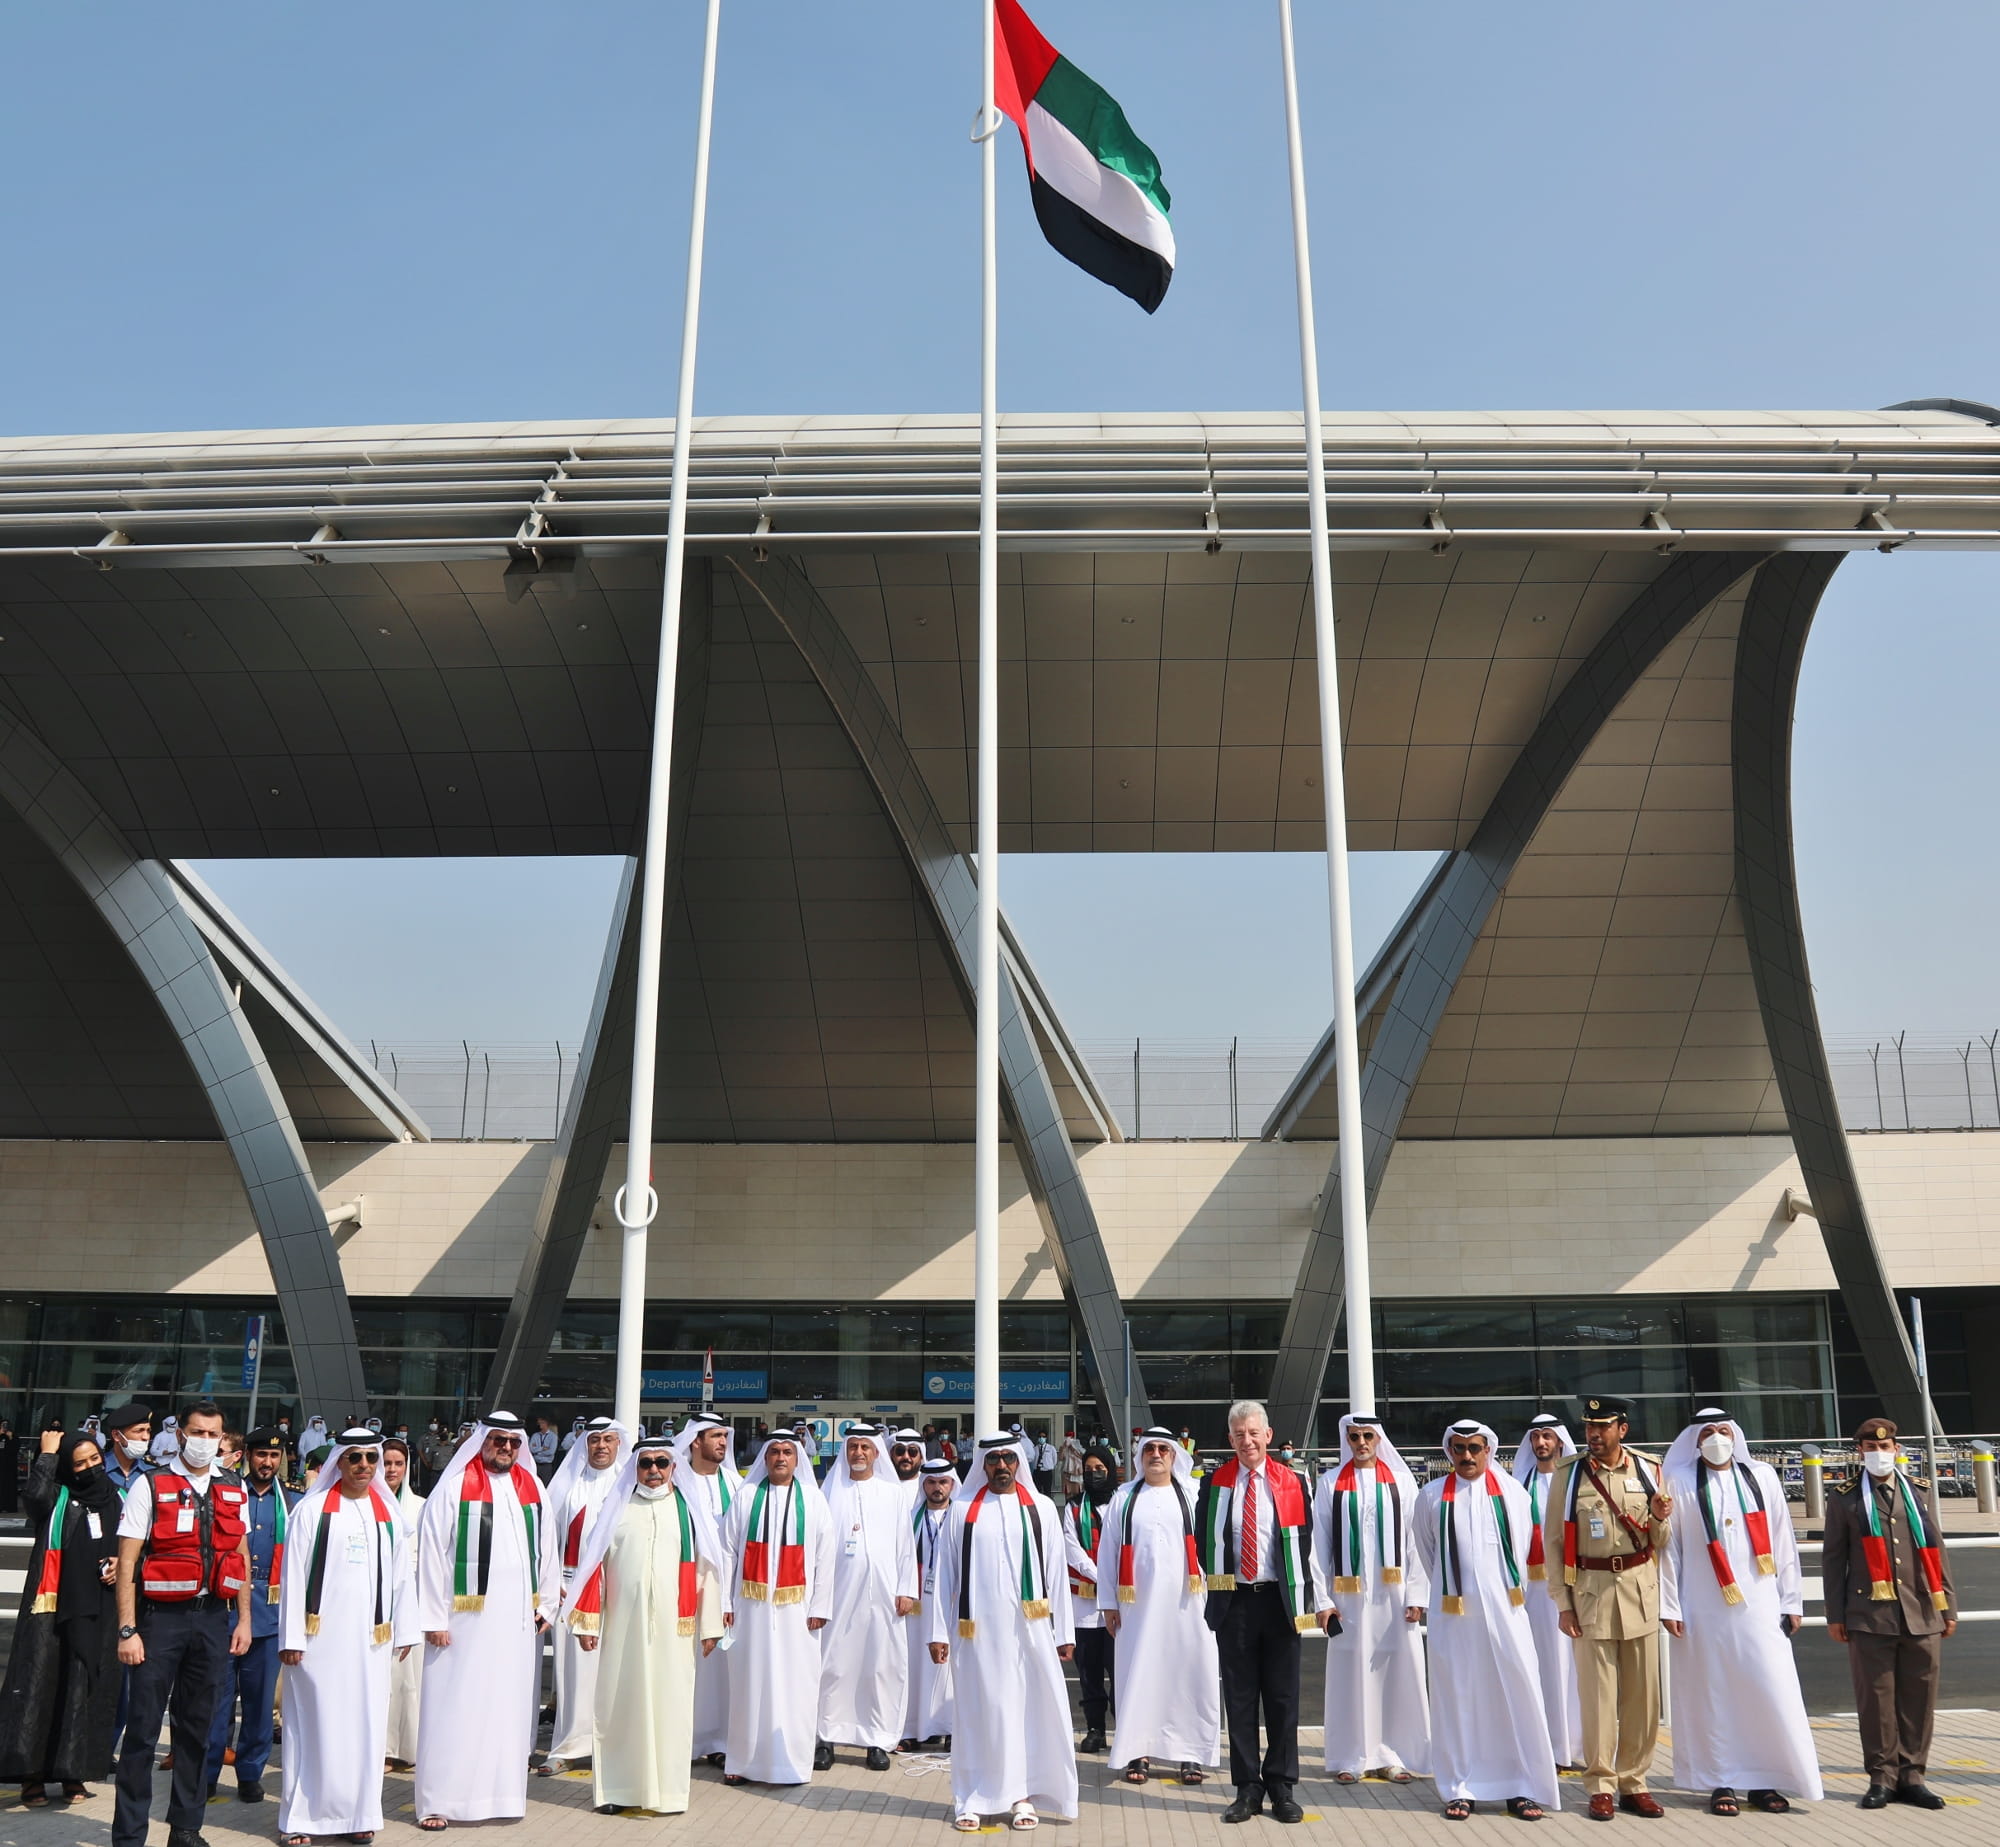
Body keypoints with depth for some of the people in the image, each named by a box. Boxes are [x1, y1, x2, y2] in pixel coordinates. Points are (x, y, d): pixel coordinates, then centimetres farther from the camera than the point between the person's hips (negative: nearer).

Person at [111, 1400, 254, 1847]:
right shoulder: (150, 1486, -4)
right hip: (161, 1616, -4)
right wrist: (127, 1630, -12)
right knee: (142, 1729, -1)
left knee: (197, 1727, 11)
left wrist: (244, 1619, 10)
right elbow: (127, 1562, -7)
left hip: (214, 1617, 4)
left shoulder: (234, 1491, 9)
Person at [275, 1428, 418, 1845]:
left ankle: (359, 1813, 14)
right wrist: (291, 1637, -8)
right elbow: (294, 1576, -4)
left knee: (366, 1725, 5)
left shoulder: (389, 1514, 10)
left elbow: (401, 1575, 12)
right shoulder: (312, 1510, -2)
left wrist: (404, 1631, 10)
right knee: (315, 1724, 0)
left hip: (370, 1639, 3)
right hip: (321, 1637, -3)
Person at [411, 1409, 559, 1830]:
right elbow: (431, 1554, -7)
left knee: (510, 1706, 8)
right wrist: (434, 1619, -10)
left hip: (518, 1620, 4)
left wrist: (547, 1604, 9)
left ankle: (503, 1792, 18)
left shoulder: (532, 1488, 9)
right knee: (455, 1708, -1)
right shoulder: (453, 1488, -5)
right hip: (466, 1618, -4)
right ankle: (438, 1801, 8)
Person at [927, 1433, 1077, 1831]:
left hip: (1029, 1629, 1)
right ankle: (972, 1799, 13)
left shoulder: (1041, 1508, 6)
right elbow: (945, 1572, 4)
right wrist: (939, 1631, -1)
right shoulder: (963, 1509, 4)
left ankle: (1024, 1795, 14)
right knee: (977, 1712, 3)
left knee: (1028, 1708, 2)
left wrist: (1064, 1633, 3)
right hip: (977, 1631, 0)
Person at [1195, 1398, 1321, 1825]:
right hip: (1234, 1601, 0)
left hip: (1279, 1599, 0)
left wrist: (1309, 1601, -1)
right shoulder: (1215, 1483, 1)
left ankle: (1282, 1788, 16)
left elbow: (1305, 1545, 3)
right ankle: (1247, 1789, 14)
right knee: (1239, 1697, 5)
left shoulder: (1291, 1483, 1)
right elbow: (1203, 1542, 8)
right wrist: (1218, 1585, 3)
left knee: (1283, 1697, 6)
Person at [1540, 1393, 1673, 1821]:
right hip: (1590, 1591, -2)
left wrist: (1661, 1519, -11)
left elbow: (1659, 1541, 12)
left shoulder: (1648, 1470, 4)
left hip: (1640, 1590, 2)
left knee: (1642, 1693, 7)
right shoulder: (1568, 1473, -2)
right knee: (1598, 1694, 0)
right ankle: (1601, 1786, 10)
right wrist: (1563, 1603, -5)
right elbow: (1553, 1541, -1)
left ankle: (1634, 1782, 19)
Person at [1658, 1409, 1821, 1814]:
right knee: (1712, 1693, 3)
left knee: (1770, 1690, 0)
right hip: (1704, 1607, -2)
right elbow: (1667, 1545, -1)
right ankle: (1722, 1783, 13)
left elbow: (1782, 1541, 8)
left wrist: (1791, 1600, 6)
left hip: (1759, 1605, 2)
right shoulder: (1679, 1483, 0)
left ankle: (1765, 1781, 13)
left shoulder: (1762, 1477, 7)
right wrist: (1668, 1605, -4)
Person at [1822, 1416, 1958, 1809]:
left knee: (1919, 1698, 5)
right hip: (1870, 1617, -2)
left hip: (1922, 1615, 3)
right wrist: (1835, 1615, 1)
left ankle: (1912, 1776, 16)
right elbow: (1833, 1560, 4)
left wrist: (1947, 1607, 10)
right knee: (1876, 1699, 0)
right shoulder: (1845, 1501, 4)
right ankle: (1882, 1777, 9)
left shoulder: (1918, 1497, 13)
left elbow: (1936, 1553, 15)